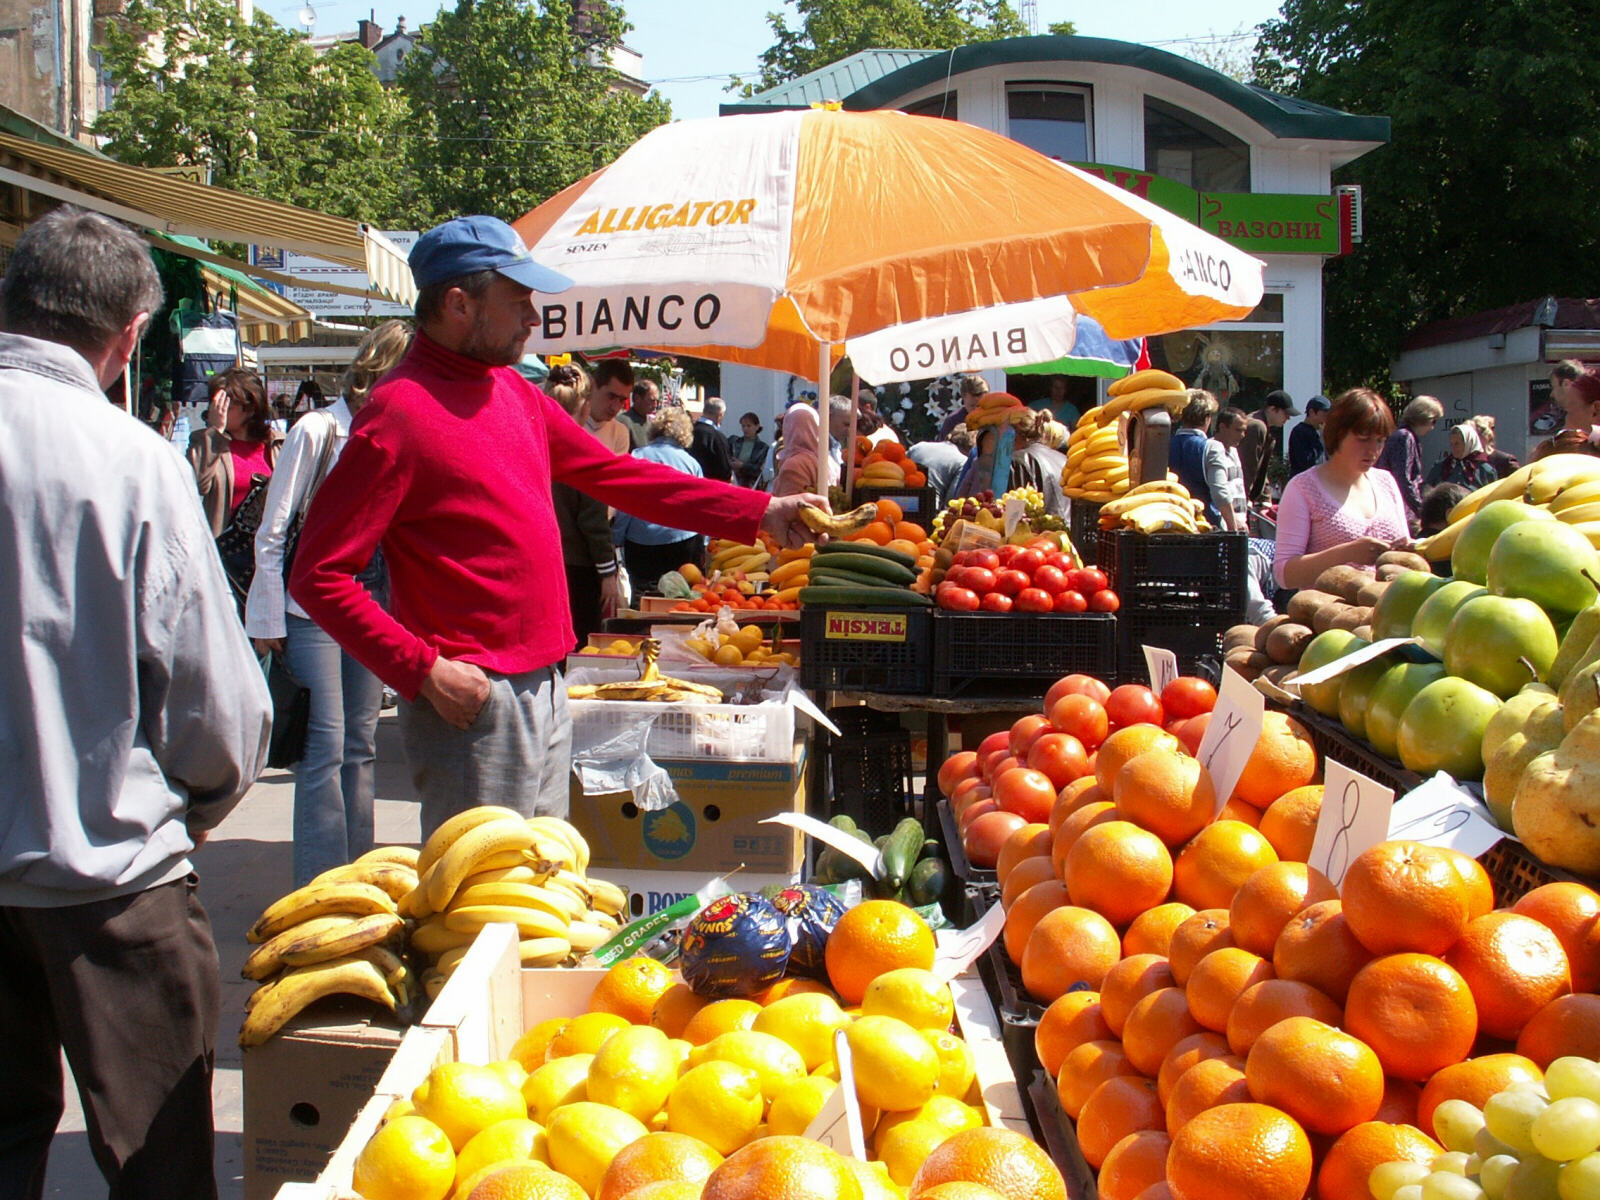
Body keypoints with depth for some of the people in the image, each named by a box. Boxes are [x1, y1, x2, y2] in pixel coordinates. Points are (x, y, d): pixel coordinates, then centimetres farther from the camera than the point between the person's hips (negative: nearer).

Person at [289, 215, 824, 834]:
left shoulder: (513, 391, 11)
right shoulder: (398, 413, -14)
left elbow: (616, 474, 17)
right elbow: (318, 575, -16)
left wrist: (759, 513, 13)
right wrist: (425, 671, -21)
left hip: (543, 691, 9)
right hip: (474, 704, -9)